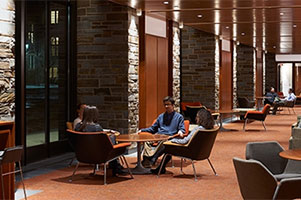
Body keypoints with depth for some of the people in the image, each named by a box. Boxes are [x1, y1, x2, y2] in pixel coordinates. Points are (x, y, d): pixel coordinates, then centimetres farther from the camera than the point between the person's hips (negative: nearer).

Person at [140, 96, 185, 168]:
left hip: (170, 138, -4)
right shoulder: (161, 116, 30)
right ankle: (146, 159, -47)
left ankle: (152, 160, -48)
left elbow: (182, 129, 8)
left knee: (163, 142, -41)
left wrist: (180, 131, -18)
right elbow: (153, 128, 33)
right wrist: (142, 130, 20)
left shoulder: (179, 117, 16)